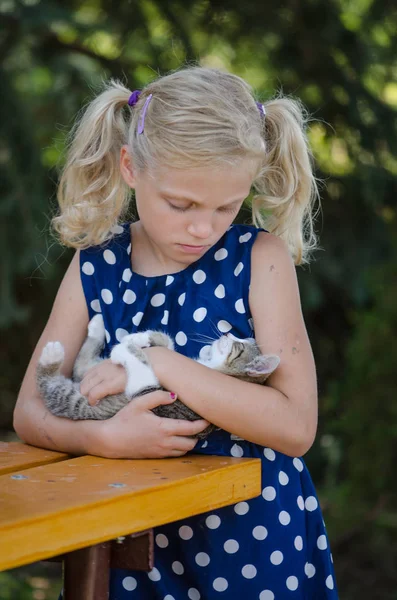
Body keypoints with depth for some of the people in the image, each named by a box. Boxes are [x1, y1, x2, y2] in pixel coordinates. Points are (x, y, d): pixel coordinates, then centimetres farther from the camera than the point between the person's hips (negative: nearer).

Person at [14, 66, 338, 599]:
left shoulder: (260, 259, -10)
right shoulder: (95, 269, -1)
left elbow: (297, 426, -18)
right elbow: (29, 412, 0)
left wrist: (158, 363, -24)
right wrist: (103, 438, -22)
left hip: (252, 536, -2)